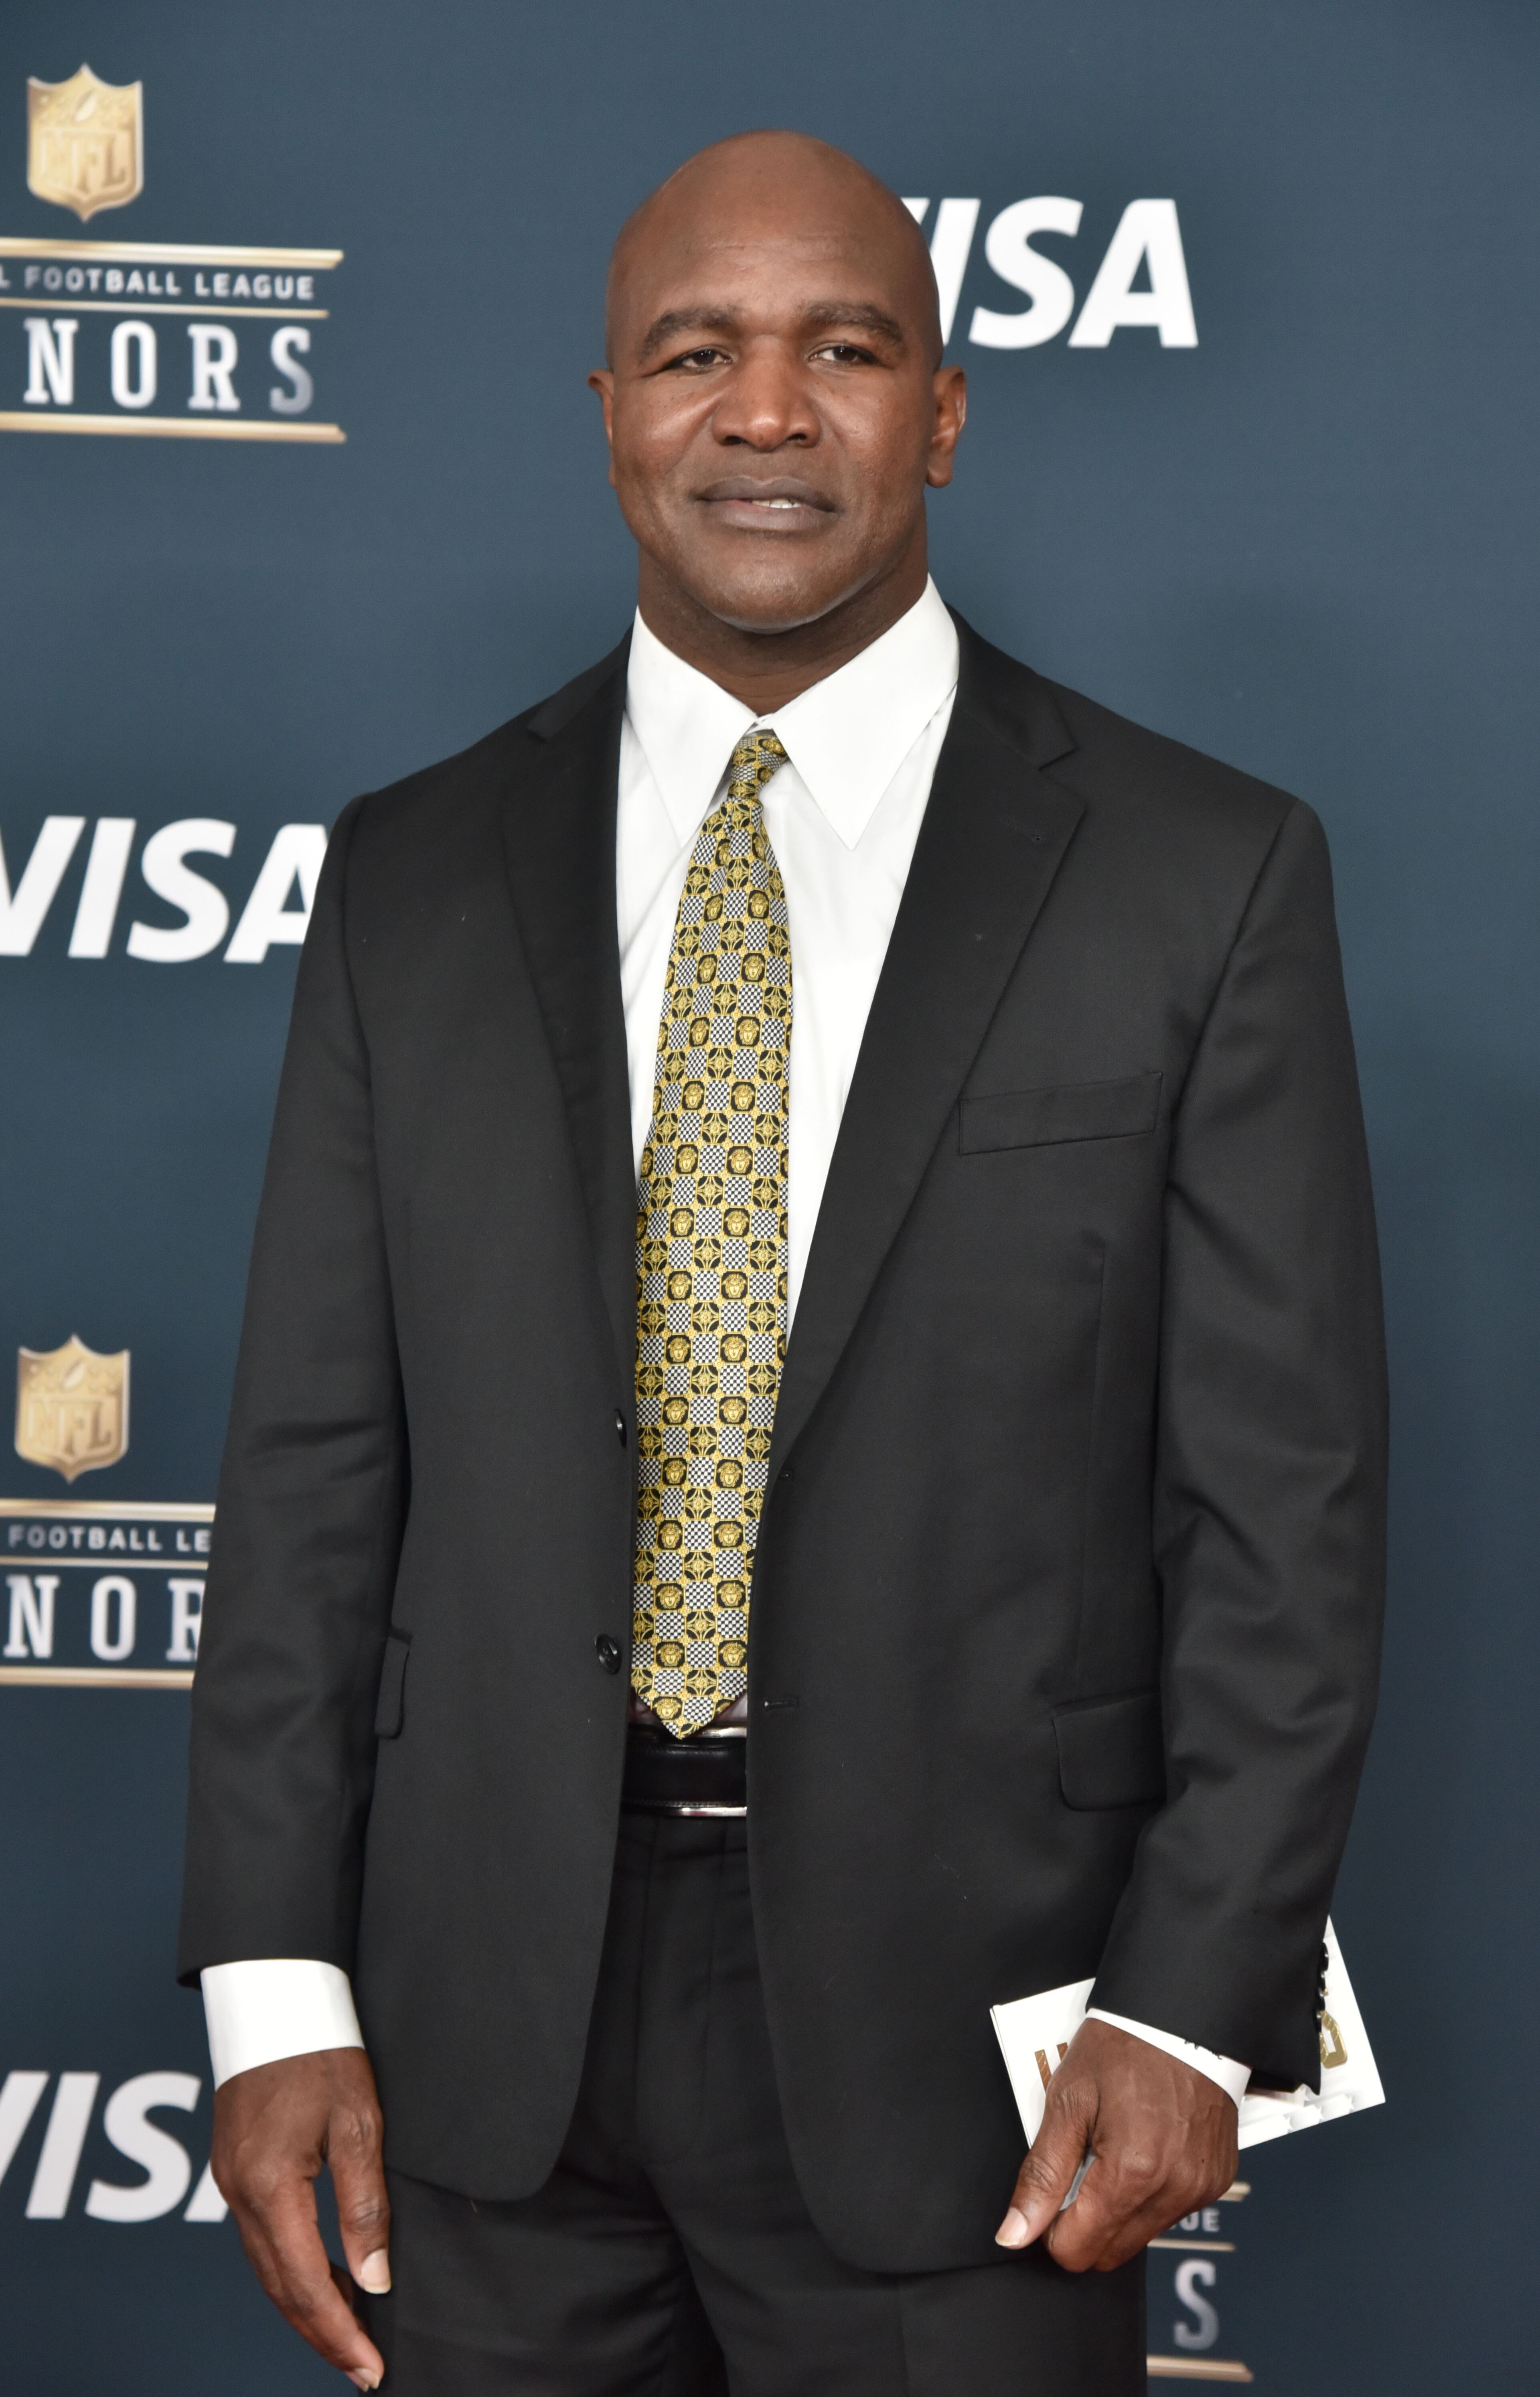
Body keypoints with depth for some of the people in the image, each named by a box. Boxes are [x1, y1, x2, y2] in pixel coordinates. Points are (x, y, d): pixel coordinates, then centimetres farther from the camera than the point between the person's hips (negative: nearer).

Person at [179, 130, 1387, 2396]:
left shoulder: (1202, 874, -3)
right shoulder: (415, 875, 5)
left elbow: (1284, 1488, -4)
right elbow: (315, 1459, 3)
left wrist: (1196, 2003, -9)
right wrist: (274, 1983, -2)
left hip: (957, 2012, -2)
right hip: (492, 2016, 2)